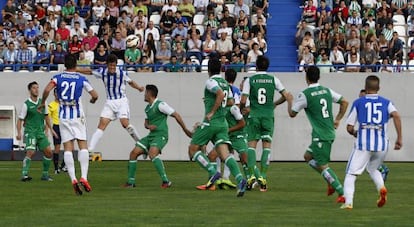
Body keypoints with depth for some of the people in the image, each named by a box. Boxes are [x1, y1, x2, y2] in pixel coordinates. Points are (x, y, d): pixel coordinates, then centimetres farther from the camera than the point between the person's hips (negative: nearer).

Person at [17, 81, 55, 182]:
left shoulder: (42, 102, 8)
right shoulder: (26, 104, -7)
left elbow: (46, 116, 21)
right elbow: (20, 120, -5)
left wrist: (50, 129, 20)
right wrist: (19, 133, -17)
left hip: (41, 132, 6)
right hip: (30, 131, -5)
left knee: (48, 152, -1)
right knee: (31, 152, -21)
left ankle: (45, 175, 12)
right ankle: (24, 175, -19)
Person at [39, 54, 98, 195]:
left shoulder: (57, 77, 2)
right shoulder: (81, 79, 0)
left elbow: (47, 90, -14)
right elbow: (95, 95, 0)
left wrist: (43, 103, 2)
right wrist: (93, 100, 23)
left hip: (63, 116, 1)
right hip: (77, 116, -1)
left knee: (68, 148, 0)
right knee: (83, 146, 0)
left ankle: (73, 179, -11)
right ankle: (84, 177, -14)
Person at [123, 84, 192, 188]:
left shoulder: (160, 105, -11)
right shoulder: (147, 108, 16)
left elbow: (176, 115, -11)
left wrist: (185, 130, -10)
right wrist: (148, 126, 0)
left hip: (160, 135, -9)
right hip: (151, 136, 9)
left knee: (152, 153, -33)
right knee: (133, 153, 2)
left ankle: (166, 181, -32)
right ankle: (130, 182, 10)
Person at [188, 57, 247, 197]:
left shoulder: (211, 82, -8)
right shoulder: (225, 83, 15)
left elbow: (221, 94, -25)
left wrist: (212, 112, -18)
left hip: (211, 122, -7)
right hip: (223, 123, 7)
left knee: (193, 149, 7)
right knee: (225, 154, -4)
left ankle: (213, 172, -9)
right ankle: (240, 179, -26)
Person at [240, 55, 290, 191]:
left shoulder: (249, 80, -2)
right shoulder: (273, 80, 3)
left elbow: (243, 101, -7)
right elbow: (285, 96, 5)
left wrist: (242, 109, 15)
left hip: (254, 115, -1)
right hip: (269, 116, 1)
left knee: (251, 145, 5)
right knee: (267, 146, 5)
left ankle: (253, 174, -11)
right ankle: (263, 178, -3)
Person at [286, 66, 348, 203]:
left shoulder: (304, 95, -11)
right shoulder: (327, 91, 7)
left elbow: (292, 113, -2)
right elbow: (344, 102, 12)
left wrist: (290, 100, 17)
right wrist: (337, 119, 20)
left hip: (320, 136, -8)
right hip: (330, 133, 8)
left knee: (323, 166, -3)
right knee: (308, 156, 22)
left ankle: (342, 193, -8)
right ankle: (331, 182, 16)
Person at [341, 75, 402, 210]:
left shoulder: (358, 103, 7)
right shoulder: (386, 103, 11)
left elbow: (349, 128, 6)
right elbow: (396, 115, -10)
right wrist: (399, 138, -8)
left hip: (363, 144, -3)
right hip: (382, 145, 3)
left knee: (351, 174, 3)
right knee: (372, 169, 27)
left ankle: (348, 202, -18)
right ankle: (381, 187, -1)